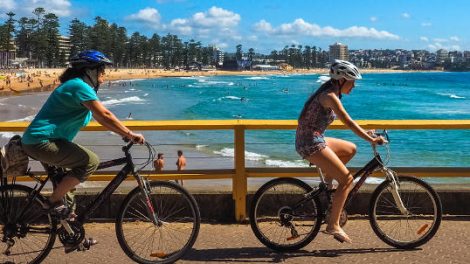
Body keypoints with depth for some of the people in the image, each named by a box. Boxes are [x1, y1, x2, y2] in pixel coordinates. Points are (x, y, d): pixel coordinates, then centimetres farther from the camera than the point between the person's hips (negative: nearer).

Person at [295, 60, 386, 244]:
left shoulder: (330, 93, 14)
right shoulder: (330, 96, -16)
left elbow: (346, 121, 25)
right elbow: (348, 123, -21)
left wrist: (365, 132, 23)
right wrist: (371, 140, -18)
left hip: (315, 140, 10)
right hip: (311, 143, -10)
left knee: (350, 149, 22)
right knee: (347, 179, -8)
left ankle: (327, 182, 19)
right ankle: (333, 225, -5)